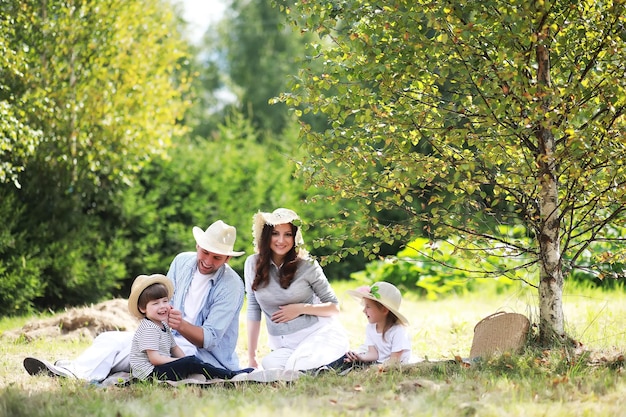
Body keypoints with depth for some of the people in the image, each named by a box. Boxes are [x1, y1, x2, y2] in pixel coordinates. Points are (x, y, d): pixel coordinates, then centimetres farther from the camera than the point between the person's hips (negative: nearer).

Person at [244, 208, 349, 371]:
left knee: (297, 367, -31)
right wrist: (251, 356, 4)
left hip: (319, 333, -3)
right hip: (283, 346, 3)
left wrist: (301, 308, -15)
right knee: (269, 365, -27)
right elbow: (253, 310, 6)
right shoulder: (253, 264, 2)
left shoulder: (307, 265, -4)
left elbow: (334, 306, 1)